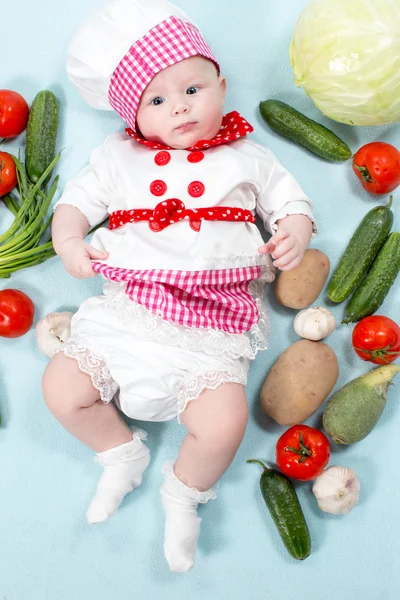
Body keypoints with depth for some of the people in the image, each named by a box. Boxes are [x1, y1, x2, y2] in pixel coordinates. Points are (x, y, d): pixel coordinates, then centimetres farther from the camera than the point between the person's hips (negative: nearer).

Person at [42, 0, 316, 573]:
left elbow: (288, 198, 17)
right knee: (62, 388, -9)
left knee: (224, 422, -22)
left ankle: (185, 493, 13)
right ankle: (122, 453, 21)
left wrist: (296, 231, -5)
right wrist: (68, 236, -7)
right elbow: (79, 196, 14)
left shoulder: (247, 159, 13)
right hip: (126, 310, 3)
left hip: (211, 323, -2)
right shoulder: (119, 157, 14)